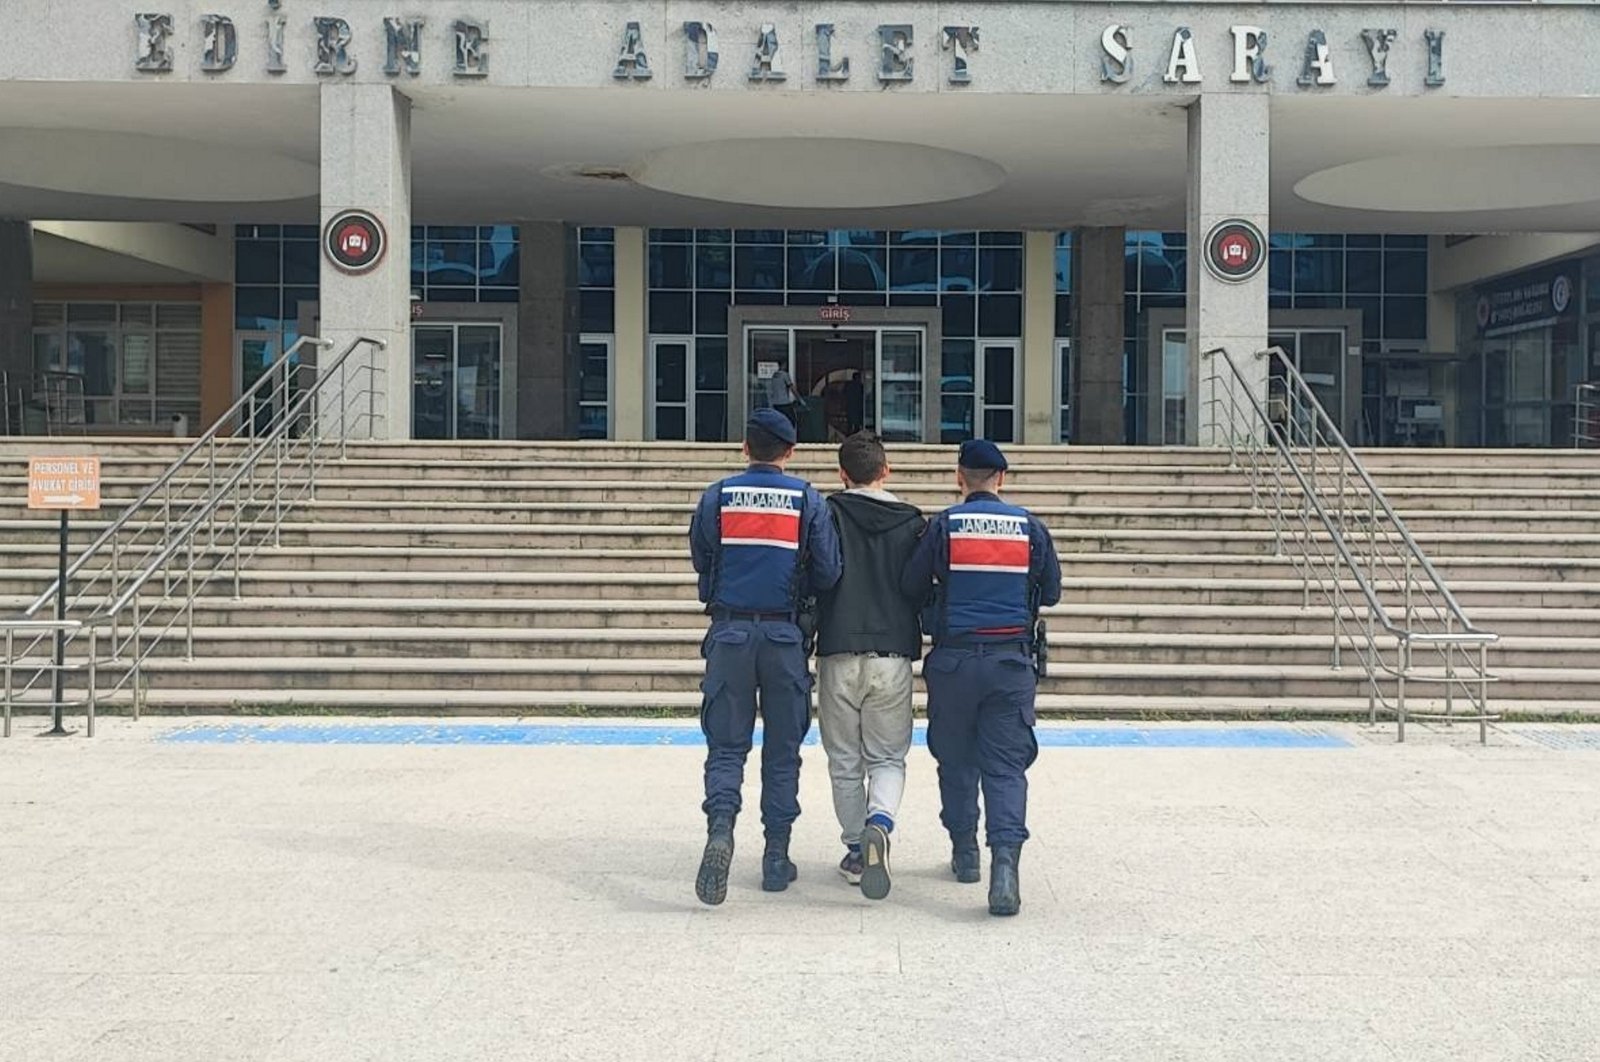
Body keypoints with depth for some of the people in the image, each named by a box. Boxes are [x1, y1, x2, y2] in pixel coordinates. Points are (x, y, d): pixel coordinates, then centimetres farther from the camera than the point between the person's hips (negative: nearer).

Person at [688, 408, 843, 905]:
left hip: (729, 632, 0)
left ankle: (720, 826, -19)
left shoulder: (717, 496, 1)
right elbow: (828, 573, 0)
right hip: (784, 634, 0)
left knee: (726, 745, 6)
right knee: (782, 750, 11)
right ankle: (776, 856, 14)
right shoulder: (808, 500, -1)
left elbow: (701, 560, 9)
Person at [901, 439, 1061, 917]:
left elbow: (911, 587, 2)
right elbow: (1051, 592, 12)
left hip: (954, 658, -1)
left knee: (956, 759, 15)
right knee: (1006, 764, 0)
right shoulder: (1030, 527, 2)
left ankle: (965, 852, 25)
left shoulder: (944, 525, -4)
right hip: (1011, 659, 1)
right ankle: (1005, 857, -17)